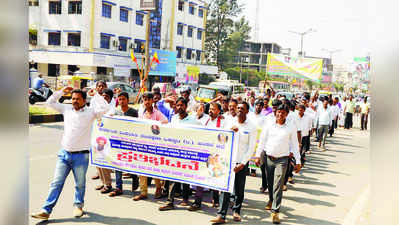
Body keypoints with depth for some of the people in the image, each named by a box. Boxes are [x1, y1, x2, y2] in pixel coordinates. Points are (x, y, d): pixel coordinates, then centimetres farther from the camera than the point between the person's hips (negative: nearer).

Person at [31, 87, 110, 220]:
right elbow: (50, 102, 19)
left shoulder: (90, 112, -2)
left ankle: (78, 206, 31)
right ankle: (46, 211, 7)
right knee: (56, 183, 3)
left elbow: (105, 107, -16)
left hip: (81, 156, -3)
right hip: (64, 154, 3)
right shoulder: (66, 109, 10)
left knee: (80, 184, 10)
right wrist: (62, 92, 10)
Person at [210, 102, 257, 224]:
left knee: (239, 189, 6)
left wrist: (242, 163, -9)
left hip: (242, 162, -1)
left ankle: (236, 211, 25)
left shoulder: (251, 127, -2)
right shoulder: (231, 123, 6)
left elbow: (251, 147, -3)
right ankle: (221, 215, -3)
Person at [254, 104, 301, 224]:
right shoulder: (269, 125, 3)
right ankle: (271, 200, 42)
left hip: (282, 160, -2)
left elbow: (295, 145, 3)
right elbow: (262, 141, 8)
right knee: (270, 183, 15)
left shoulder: (291, 128, 0)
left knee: (278, 185, -7)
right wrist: (258, 156, 5)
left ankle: (275, 211, -4)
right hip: (268, 158, 2)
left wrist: (298, 161, 2)